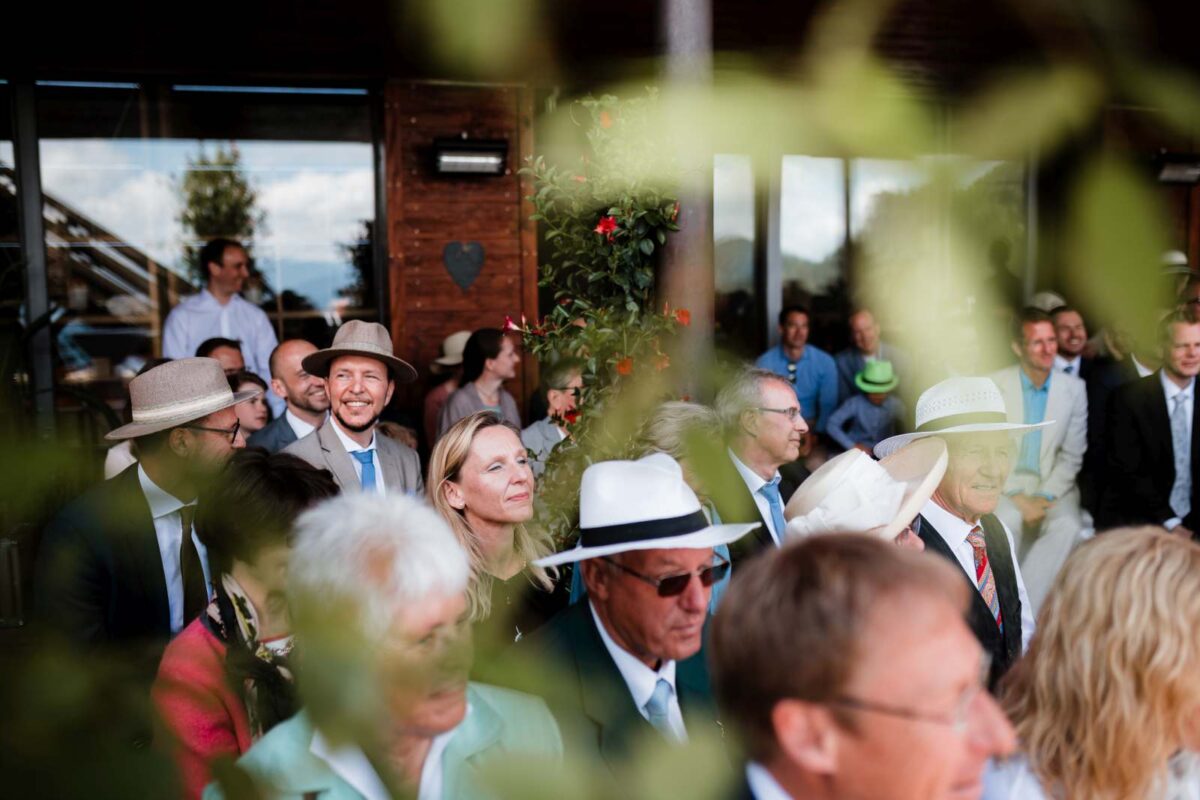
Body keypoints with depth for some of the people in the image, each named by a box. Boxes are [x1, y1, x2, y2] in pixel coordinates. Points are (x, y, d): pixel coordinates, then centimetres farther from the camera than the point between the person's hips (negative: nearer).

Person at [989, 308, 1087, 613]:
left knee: (1068, 526, -30)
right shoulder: (995, 385, -3)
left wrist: (1046, 496, -12)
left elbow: (1072, 455, 3)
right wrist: (1017, 497, -14)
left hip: (1055, 485, 1)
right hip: (1007, 484, -1)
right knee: (1005, 523, -33)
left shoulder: (1074, 388, 2)